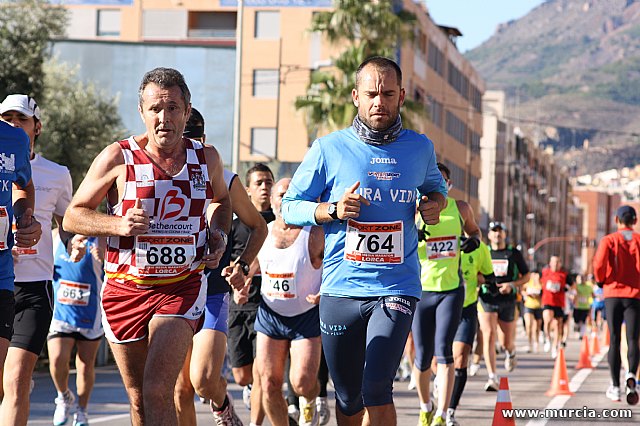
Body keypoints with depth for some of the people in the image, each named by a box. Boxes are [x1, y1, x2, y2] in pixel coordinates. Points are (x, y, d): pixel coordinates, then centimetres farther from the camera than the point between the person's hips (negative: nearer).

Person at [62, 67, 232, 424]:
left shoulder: (207, 158, 4)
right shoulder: (118, 158, -6)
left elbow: (221, 200, 26)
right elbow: (73, 216, 0)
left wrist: (218, 233, 6)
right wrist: (118, 225, -18)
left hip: (183, 287, 0)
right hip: (125, 288, 1)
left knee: (158, 391, -19)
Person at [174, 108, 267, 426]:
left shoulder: (224, 182, -1)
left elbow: (258, 226, 14)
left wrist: (243, 266, -1)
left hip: (212, 295, -2)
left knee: (204, 381, -16)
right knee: (181, 390, 0)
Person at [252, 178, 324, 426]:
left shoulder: (315, 235, -10)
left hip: (307, 316, -4)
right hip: (270, 315, 4)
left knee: (303, 384, -14)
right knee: (269, 384, -3)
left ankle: (309, 404, 22)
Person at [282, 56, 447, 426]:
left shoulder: (420, 148, 6)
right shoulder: (329, 149, 0)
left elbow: (435, 185, 27)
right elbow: (290, 207, 6)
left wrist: (435, 203, 3)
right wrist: (332, 210, -13)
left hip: (397, 288, 0)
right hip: (340, 289, 1)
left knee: (376, 389, -19)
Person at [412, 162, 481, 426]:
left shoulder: (460, 208, 3)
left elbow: (473, 229, 23)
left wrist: (474, 240, 0)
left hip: (452, 290, 1)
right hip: (421, 290, -1)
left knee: (443, 351, -15)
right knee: (423, 358, 4)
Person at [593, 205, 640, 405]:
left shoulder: (609, 240, 0)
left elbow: (599, 262, -16)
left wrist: (601, 280, 2)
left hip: (613, 293, 0)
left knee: (614, 341, 7)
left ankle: (615, 387, 8)